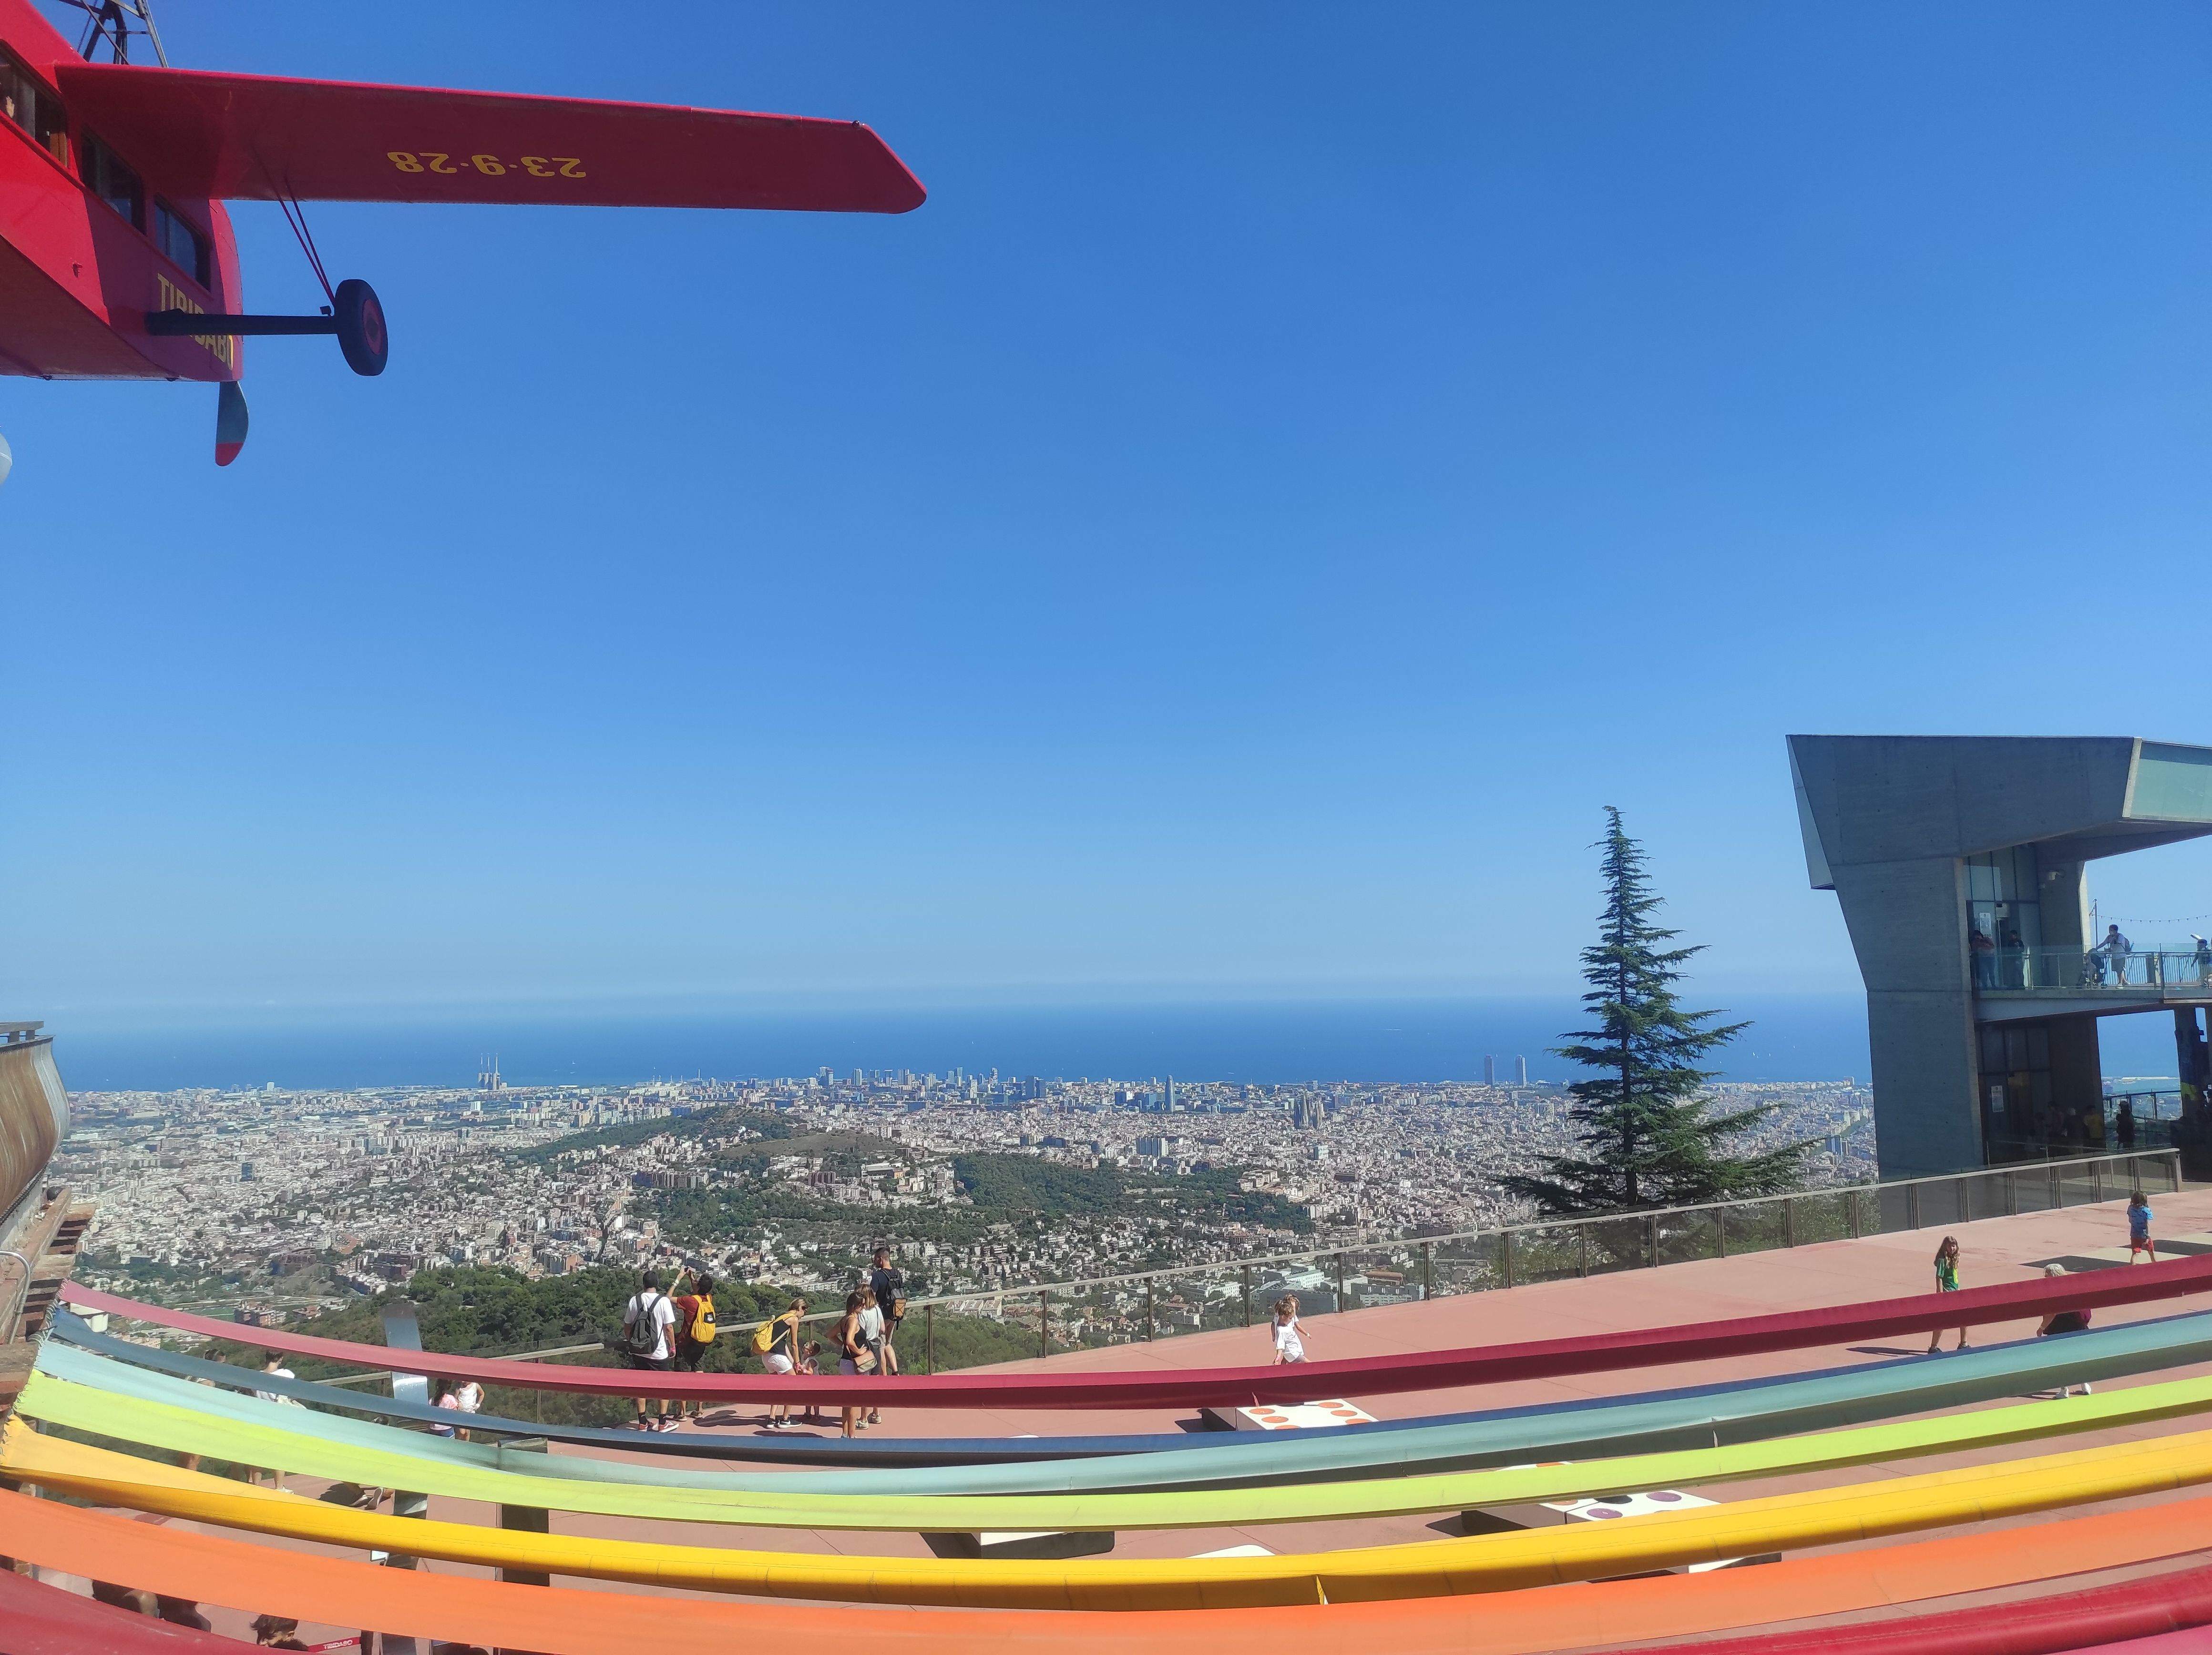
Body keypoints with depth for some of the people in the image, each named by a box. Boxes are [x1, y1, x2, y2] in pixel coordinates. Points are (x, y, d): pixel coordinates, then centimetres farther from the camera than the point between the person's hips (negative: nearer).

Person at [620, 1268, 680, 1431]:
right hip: (659, 1353, -3)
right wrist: (673, 1346, 3)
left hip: (638, 1352, 3)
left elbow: (627, 1326, 6)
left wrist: (630, 1343, 21)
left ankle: (643, 1422, 18)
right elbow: (669, 1327, -10)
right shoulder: (663, 1301, -11)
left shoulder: (634, 1300, -1)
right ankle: (663, 1423, 11)